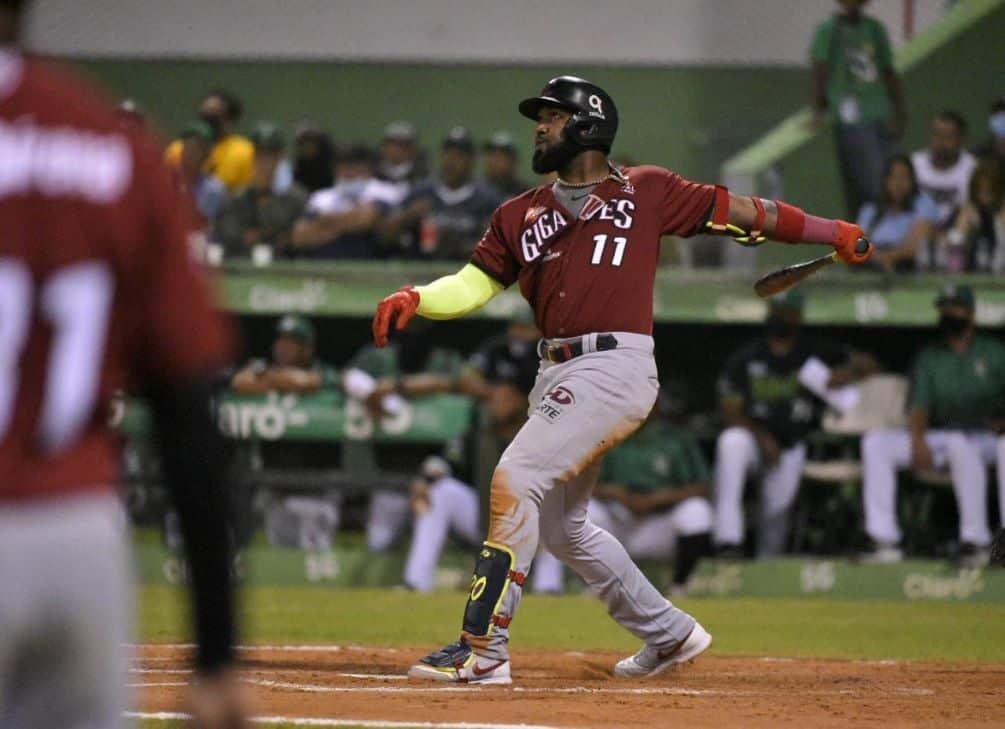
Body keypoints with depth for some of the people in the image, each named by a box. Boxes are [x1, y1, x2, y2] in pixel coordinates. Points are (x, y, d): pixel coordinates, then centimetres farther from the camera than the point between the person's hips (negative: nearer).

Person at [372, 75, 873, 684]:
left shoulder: (647, 192, 4)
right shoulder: (521, 215, 17)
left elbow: (739, 211, 6)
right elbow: (472, 286, 13)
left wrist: (835, 233, 5)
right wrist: (415, 298, -7)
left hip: (616, 366, -7)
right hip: (558, 375, 8)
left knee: (515, 479, -18)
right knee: (561, 525, 14)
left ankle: (484, 649, -17)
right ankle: (670, 634, 30)